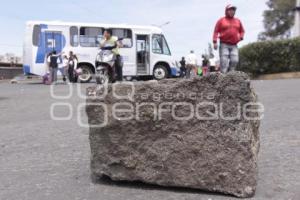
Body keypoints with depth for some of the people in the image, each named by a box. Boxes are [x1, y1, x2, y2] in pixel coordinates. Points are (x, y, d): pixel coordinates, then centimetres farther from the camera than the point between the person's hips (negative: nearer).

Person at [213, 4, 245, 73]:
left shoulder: (238, 21, 17)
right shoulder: (221, 21, 5)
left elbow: (242, 31, 26)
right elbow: (216, 32, 0)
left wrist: (241, 37, 6)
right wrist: (215, 42, -11)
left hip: (234, 45, 4)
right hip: (224, 44, -4)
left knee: (235, 60, -8)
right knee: (224, 61, -10)